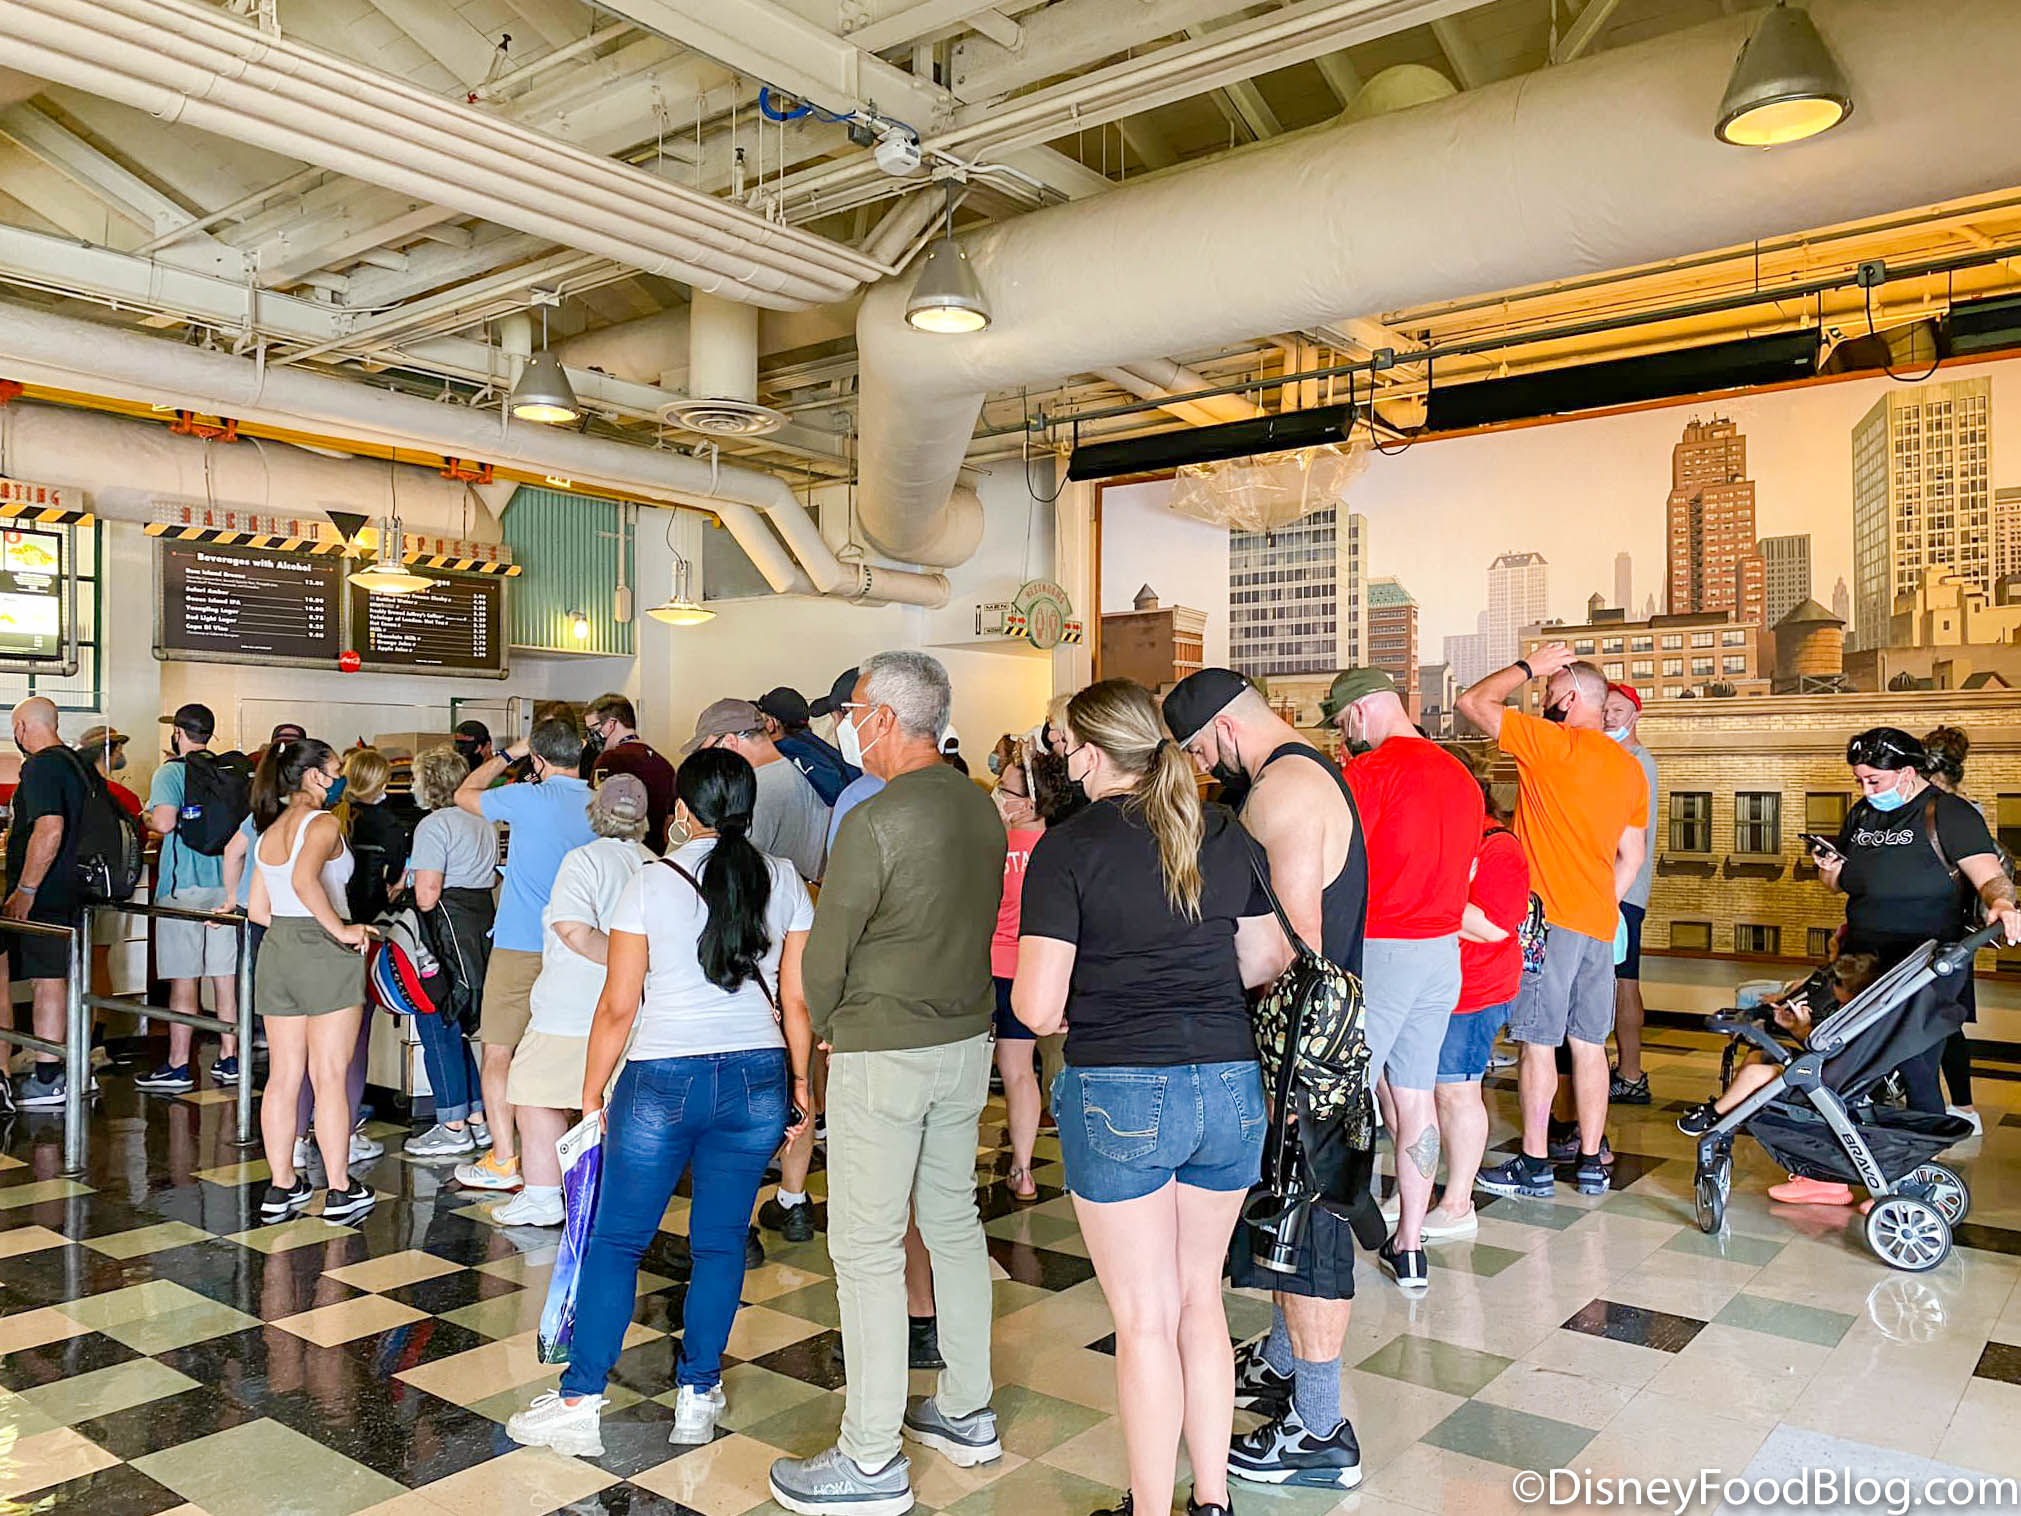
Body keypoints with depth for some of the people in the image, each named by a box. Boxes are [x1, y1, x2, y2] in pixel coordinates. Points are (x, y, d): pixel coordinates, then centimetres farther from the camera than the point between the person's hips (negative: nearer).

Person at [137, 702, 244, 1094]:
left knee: (184, 979, -2)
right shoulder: (231, 771, 9)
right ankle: (229, 1059, 14)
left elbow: (164, 822, -20)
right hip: (226, 883, 5)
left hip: (184, 885, -5)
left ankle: (178, 1067, 3)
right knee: (226, 974, 8)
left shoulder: (171, 772, -7)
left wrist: (146, 817, 1)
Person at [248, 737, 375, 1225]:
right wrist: (341, 929, -21)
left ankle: (281, 1187, 18)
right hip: (324, 953, -7)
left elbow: (257, 909, 15)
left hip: (276, 948, 7)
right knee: (330, 1077, -1)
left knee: (283, 1077, 11)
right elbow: (305, 879, -29)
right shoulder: (323, 823, -11)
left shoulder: (269, 831, 14)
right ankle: (340, 1191, 5)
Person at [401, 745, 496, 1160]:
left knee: (436, 1028, 2)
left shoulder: (434, 825, -13)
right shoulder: (484, 823, 13)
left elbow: (427, 895, -21)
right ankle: (478, 1119, 20)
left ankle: (454, 1127, 7)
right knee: (458, 1025, 17)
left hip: (446, 931, -9)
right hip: (484, 921, 9)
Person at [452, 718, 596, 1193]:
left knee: (497, 1052, 5)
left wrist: (510, 752, 11)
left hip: (520, 946, -5)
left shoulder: (527, 800, -14)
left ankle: (504, 1162, 5)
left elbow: (464, 795, 5)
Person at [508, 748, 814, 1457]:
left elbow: (619, 1007, -5)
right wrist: (799, 1085, 14)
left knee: (617, 1240, 9)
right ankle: (698, 1396, 21)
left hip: (663, 1080, -3)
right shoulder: (784, 881, 0)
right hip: (756, 1080, 3)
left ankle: (579, 1403, 13)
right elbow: (798, 1001, 2)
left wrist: (591, 1095, 6)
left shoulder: (652, 882, -7)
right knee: (721, 1241, 13)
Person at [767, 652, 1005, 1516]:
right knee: (954, 1223, 18)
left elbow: (824, 953, -13)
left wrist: (826, 1026, 6)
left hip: (883, 1053, -8)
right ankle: (967, 1413, 32)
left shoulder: (875, 822, -20)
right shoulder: (983, 811, 2)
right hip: (967, 1040, 8)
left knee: (867, 1250, 2)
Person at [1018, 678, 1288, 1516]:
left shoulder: (1068, 848, -10)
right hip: (1230, 1085, 5)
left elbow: (1038, 1007, -15)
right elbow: (1266, 962, 13)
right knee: (1200, 1297, 20)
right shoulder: (1225, 835, 5)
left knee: (1145, 1319, 8)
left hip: (1118, 1092, -5)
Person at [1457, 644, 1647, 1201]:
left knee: (1537, 1042, 0)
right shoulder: (1630, 767, 13)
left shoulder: (1552, 743, -10)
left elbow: (1473, 702, -7)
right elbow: (1632, 856, 16)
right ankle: (1590, 1163, 17)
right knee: (1589, 1044, 11)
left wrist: (1527, 666, 4)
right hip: (1600, 922, 7)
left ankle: (1535, 1165, 6)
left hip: (1548, 919, -7)